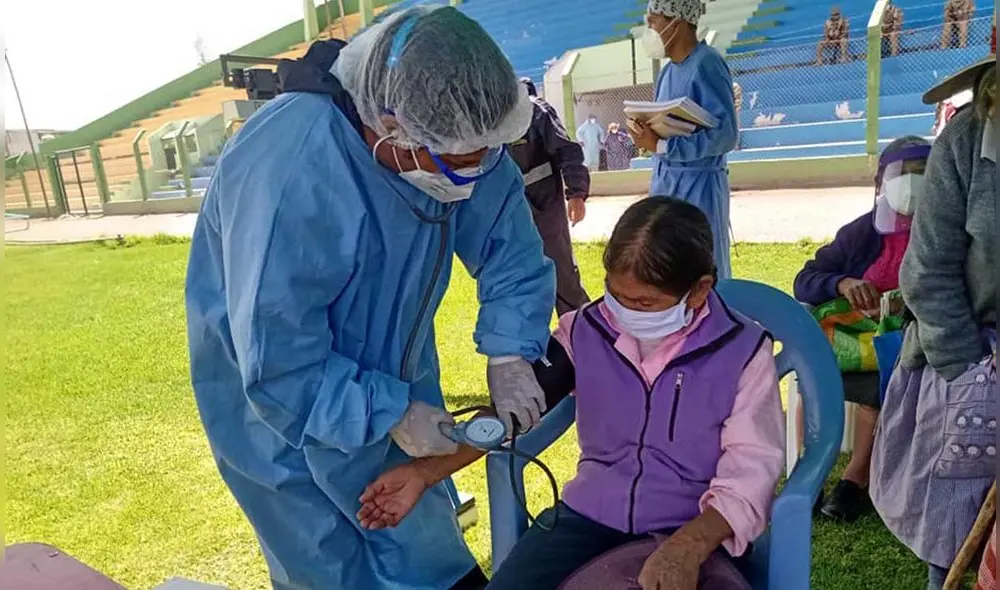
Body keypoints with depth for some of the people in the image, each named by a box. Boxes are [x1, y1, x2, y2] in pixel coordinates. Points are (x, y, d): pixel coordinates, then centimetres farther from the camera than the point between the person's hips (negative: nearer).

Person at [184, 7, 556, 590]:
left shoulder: (450, 136, -19)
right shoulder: (290, 173, -38)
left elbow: (512, 250, -8)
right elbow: (279, 369, -32)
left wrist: (510, 354, -19)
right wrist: (391, 415, -26)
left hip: (390, 376, 6)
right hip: (280, 405, -5)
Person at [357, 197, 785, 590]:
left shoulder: (743, 352, -6)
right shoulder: (586, 331, 1)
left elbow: (749, 474, -10)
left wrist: (686, 548, -29)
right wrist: (423, 472, -3)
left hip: (696, 532, -2)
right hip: (587, 515, 2)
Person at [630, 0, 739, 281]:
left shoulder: (706, 64, -13)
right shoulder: (668, 70, 11)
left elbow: (726, 135, -21)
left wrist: (660, 146, -21)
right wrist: (647, 133, -2)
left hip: (698, 184, -8)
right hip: (666, 181, 8)